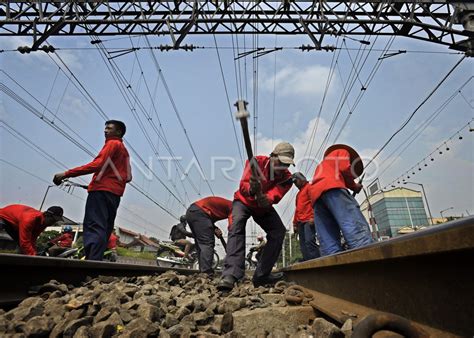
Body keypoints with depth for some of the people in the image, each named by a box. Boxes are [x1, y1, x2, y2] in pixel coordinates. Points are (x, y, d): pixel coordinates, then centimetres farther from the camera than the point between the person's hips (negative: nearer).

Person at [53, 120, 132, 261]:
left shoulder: (112, 144, 2)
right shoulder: (124, 150, 28)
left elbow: (96, 165, -14)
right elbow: (127, 176, 22)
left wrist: (66, 174, -15)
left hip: (102, 190, -9)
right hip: (115, 193, 9)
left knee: (94, 227, -16)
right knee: (104, 229, 8)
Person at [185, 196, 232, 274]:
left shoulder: (226, 205, 25)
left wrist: (215, 229, 5)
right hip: (198, 212, -10)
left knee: (200, 244, 12)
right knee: (208, 243, -10)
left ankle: (202, 272, 13)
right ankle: (207, 273, -16)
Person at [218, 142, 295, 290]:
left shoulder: (286, 178, -21)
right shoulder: (257, 161, -26)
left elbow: (274, 197, -36)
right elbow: (243, 185, -36)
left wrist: (265, 199, -59)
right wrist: (251, 189, -59)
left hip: (263, 207, 3)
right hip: (243, 202, -3)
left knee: (279, 231, -13)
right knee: (236, 226, -29)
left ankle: (261, 275, -8)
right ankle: (230, 274, -37)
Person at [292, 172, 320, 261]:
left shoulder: (309, 187, 6)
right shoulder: (299, 193, 30)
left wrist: (313, 217, -18)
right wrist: (295, 223, 22)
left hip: (309, 221, -8)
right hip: (300, 222, 8)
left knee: (309, 241, -20)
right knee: (303, 245, 0)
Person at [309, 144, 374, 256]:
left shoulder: (324, 163, 44)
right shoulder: (342, 152, 24)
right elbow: (344, 169, 3)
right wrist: (354, 186, 17)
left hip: (316, 194, 7)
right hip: (332, 187, -7)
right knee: (356, 226, -22)